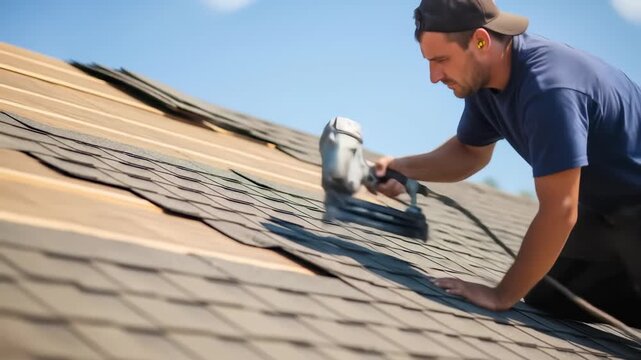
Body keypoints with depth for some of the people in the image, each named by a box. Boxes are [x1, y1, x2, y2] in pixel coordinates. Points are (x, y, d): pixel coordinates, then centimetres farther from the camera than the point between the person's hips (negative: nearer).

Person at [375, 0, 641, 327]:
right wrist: (402, 168, -6)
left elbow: (558, 212, -32)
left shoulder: (547, 88, -34)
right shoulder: (484, 76, -6)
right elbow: (469, 152, 11)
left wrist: (503, 296, -26)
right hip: (602, 208, 8)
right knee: (547, 297, 9)